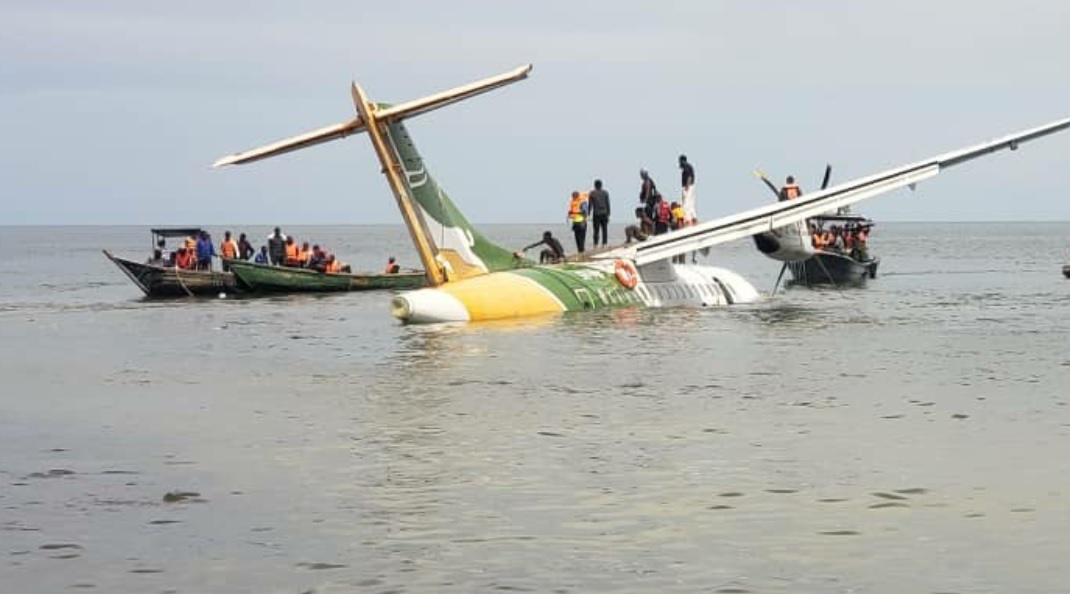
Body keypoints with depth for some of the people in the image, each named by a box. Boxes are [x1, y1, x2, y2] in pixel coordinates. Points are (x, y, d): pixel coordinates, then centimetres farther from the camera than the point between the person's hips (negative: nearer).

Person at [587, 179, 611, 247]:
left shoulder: (592, 193, 1)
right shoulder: (605, 193, 4)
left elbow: (589, 205, 1)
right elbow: (608, 204, 4)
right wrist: (608, 215, 8)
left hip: (596, 214, -1)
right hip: (604, 214, 1)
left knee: (596, 231, -1)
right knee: (604, 231, 3)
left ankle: (595, 245, -6)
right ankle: (604, 244, -2)